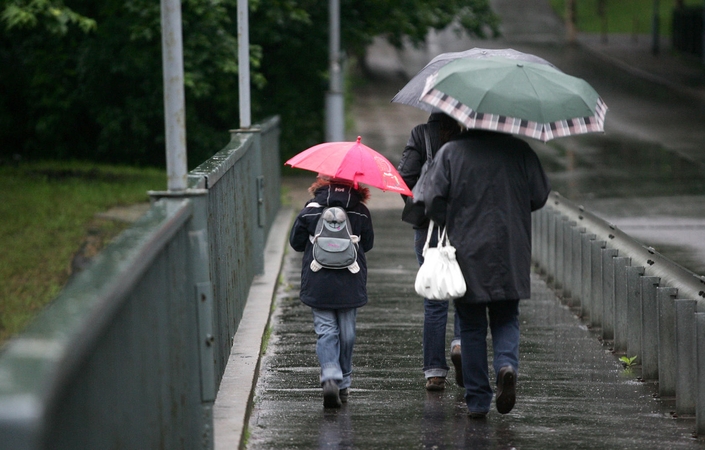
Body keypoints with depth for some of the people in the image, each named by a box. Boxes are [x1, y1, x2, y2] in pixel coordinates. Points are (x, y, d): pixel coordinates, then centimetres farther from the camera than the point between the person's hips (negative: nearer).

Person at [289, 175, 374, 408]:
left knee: (326, 331, 0)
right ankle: (343, 383, 18)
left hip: (318, 283, -1)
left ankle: (330, 377, -20)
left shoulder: (311, 210, -5)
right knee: (347, 333, 11)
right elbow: (368, 244, 9)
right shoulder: (361, 212, -2)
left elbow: (296, 242, 2)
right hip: (350, 283, 1)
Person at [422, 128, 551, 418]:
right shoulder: (519, 150, -1)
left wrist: (450, 226, 9)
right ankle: (507, 364, -15)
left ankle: (477, 400, 8)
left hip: (466, 252, -1)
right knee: (506, 318, 15)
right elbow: (540, 195, 2)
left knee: (471, 326, 8)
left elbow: (433, 199, -9)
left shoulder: (450, 152, -5)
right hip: (511, 252, 1)